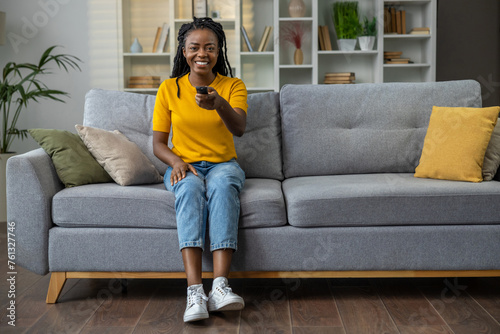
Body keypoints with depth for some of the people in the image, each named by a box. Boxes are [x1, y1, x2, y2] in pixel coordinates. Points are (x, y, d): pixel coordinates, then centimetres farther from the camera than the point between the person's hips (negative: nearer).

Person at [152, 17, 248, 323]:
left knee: (223, 185, -36)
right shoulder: (169, 89, 4)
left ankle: (220, 286, -45)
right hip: (183, 166, 0)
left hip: (223, 164, 0)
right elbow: (158, 143, 5)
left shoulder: (233, 86, 2)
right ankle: (195, 292, -46)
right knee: (191, 188, -35)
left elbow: (239, 128, -18)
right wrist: (176, 161, -17)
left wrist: (219, 104, -38)